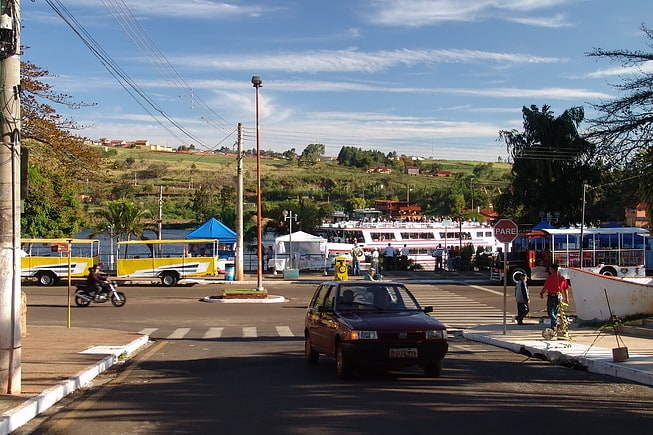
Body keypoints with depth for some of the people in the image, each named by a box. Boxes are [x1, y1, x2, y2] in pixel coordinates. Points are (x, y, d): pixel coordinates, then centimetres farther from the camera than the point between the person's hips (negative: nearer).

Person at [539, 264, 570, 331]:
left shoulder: (550, 277, -10)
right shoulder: (562, 278, 8)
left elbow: (545, 288, -10)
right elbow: (566, 288, 10)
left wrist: (541, 293, 8)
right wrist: (566, 298, 17)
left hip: (552, 296, -6)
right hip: (560, 297, 6)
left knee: (550, 312, -1)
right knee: (555, 312, 16)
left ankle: (555, 324, -18)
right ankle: (553, 326, 17)